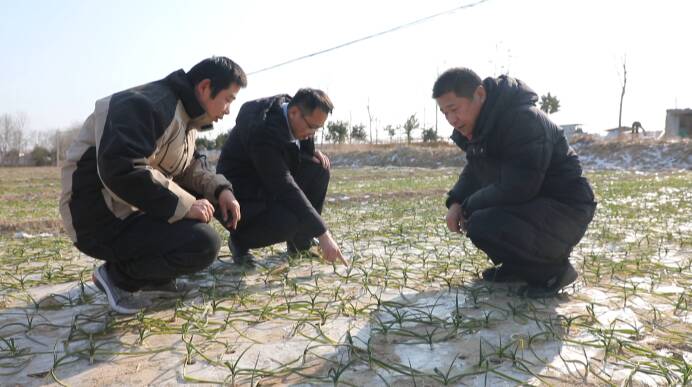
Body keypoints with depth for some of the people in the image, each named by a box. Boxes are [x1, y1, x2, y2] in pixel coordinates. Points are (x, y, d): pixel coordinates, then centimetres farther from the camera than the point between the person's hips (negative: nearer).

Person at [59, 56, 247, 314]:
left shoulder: (185, 115, 11)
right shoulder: (147, 105, -21)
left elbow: (189, 167, 16)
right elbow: (121, 170, -33)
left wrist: (221, 189, -4)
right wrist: (184, 205, -27)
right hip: (102, 218, -10)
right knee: (204, 244, -24)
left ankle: (155, 278, 10)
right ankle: (118, 276, -1)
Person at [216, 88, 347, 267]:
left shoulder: (289, 104, -7)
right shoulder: (263, 131, -32)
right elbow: (285, 188, -36)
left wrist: (313, 152, -7)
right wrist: (323, 233, -36)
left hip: (269, 188, 9)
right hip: (242, 197, -9)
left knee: (319, 168, -5)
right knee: (289, 221, -33)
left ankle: (300, 240, 5)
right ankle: (240, 239, -2)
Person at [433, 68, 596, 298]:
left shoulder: (524, 121, -25)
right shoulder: (477, 125, 3)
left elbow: (515, 189, -29)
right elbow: (474, 172, 14)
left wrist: (469, 207, -14)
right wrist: (456, 203, -5)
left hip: (565, 210, -9)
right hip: (528, 204, 9)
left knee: (483, 225, -28)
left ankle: (553, 268, -6)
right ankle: (519, 265, 15)